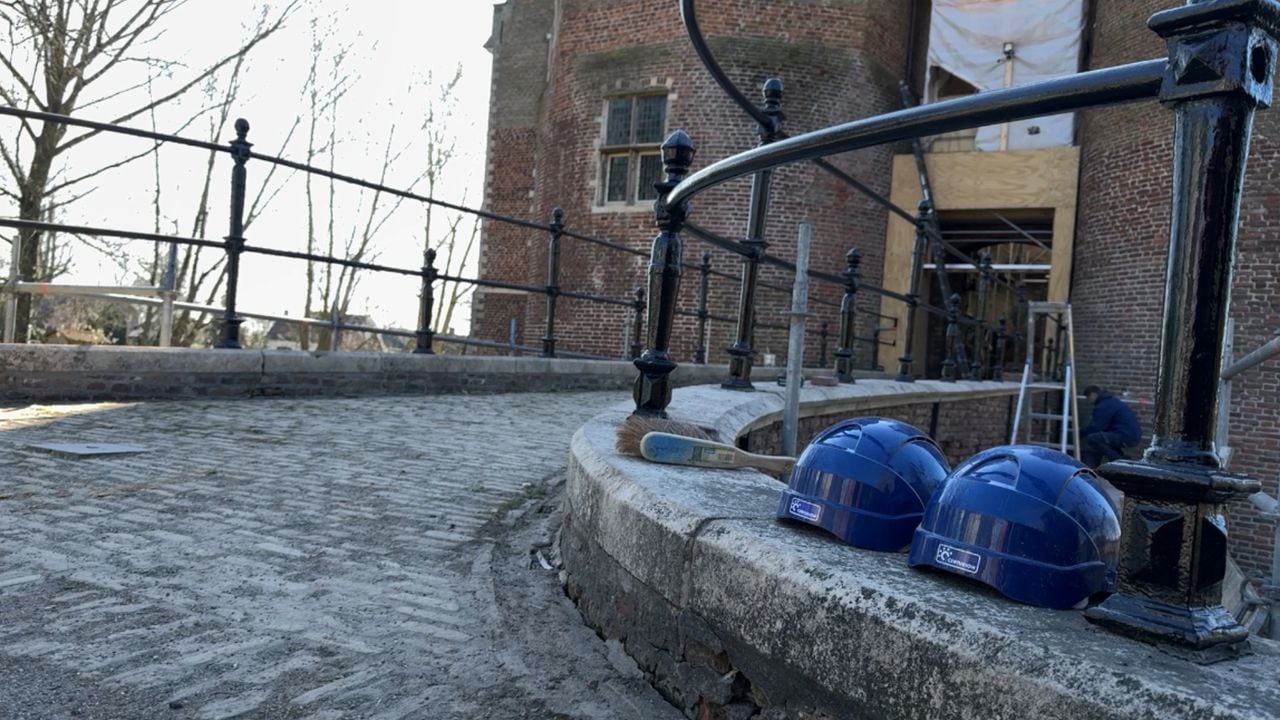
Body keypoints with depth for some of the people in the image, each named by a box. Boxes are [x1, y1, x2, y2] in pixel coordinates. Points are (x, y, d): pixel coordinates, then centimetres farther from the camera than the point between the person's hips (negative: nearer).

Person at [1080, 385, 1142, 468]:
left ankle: (1119, 461, -12)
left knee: (1092, 438, -19)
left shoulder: (1103, 406, -13)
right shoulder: (1112, 400, 20)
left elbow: (1095, 428, -15)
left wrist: (1080, 434, 0)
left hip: (1126, 436, -11)